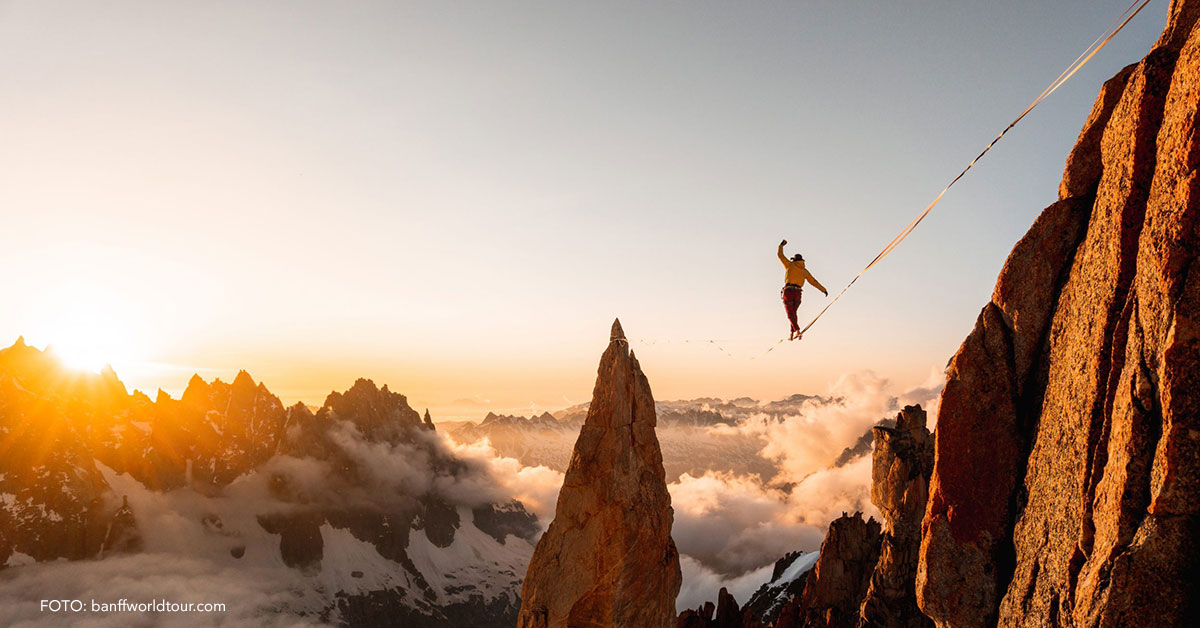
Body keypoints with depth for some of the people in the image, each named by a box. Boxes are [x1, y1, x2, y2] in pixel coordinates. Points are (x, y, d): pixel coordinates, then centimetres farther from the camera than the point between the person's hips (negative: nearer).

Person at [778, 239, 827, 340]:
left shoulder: (790, 265, 6)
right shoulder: (805, 271, 15)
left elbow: (780, 255, 14)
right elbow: (814, 282, 15)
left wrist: (781, 245, 30)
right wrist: (823, 289, 23)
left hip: (788, 291, -4)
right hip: (797, 293, 4)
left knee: (790, 314, -5)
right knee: (793, 312, 18)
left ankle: (797, 330, -25)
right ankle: (792, 333, 12)